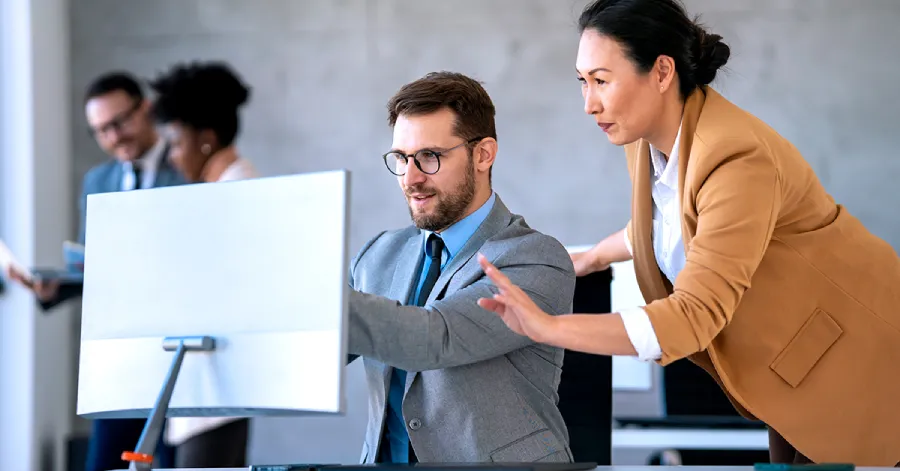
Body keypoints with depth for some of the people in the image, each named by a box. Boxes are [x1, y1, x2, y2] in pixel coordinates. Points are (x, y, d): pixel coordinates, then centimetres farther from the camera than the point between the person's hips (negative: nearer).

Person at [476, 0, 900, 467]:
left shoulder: (739, 159, -34)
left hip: (852, 346, -8)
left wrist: (546, 327, -45)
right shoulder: (647, 138, -7)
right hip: (792, 353, 8)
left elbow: (694, 316, -39)